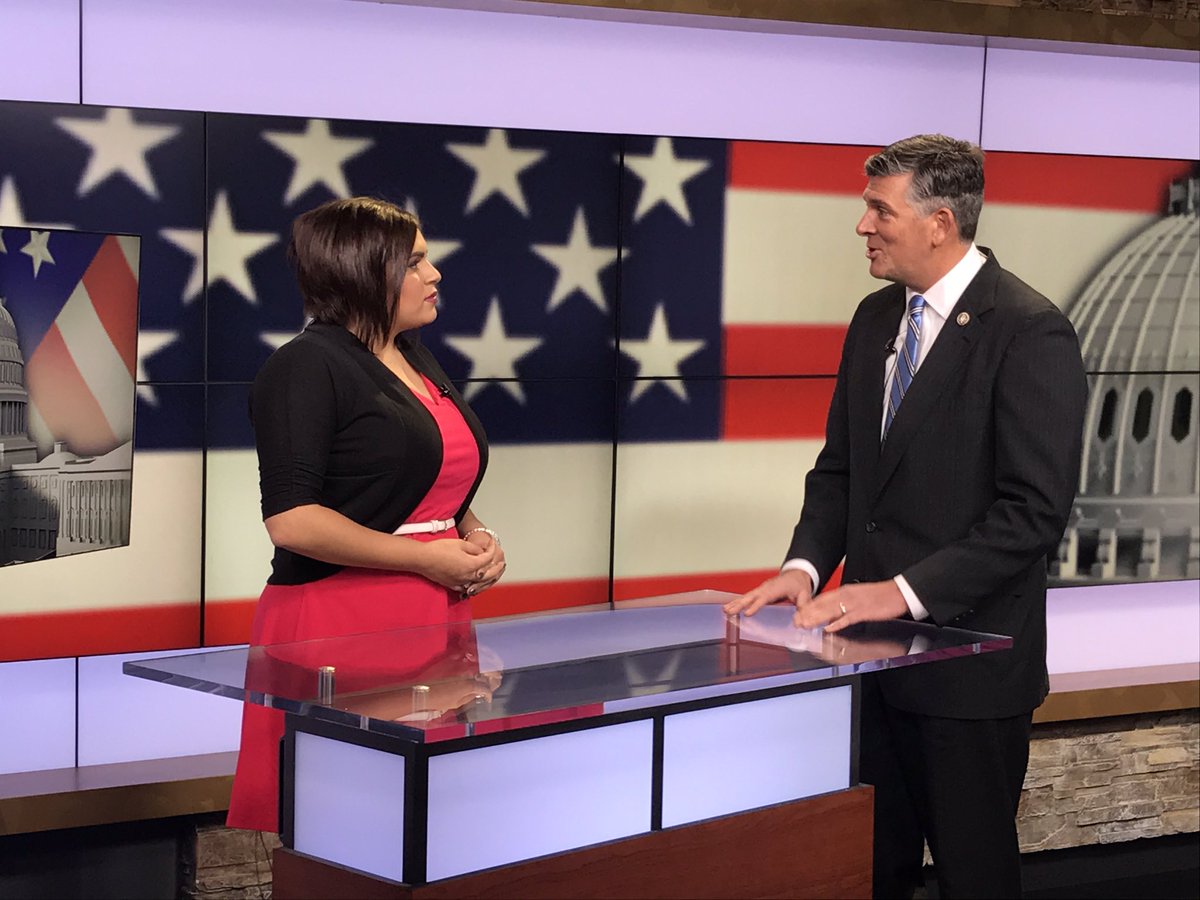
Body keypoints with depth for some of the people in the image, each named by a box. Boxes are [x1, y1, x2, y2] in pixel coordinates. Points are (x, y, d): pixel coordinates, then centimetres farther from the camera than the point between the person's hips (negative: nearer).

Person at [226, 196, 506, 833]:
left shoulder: (417, 362, 18)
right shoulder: (307, 367, -9)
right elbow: (292, 520, -17)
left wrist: (475, 537, 9)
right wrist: (425, 557, -14)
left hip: (436, 622, 8)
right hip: (340, 624, -8)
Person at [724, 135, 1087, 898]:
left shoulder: (1030, 332, -13)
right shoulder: (876, 319, 10)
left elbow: (1034, 510, -18)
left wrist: (908, 592, -21)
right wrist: (806, 565, -3)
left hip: (969, 660, -6)